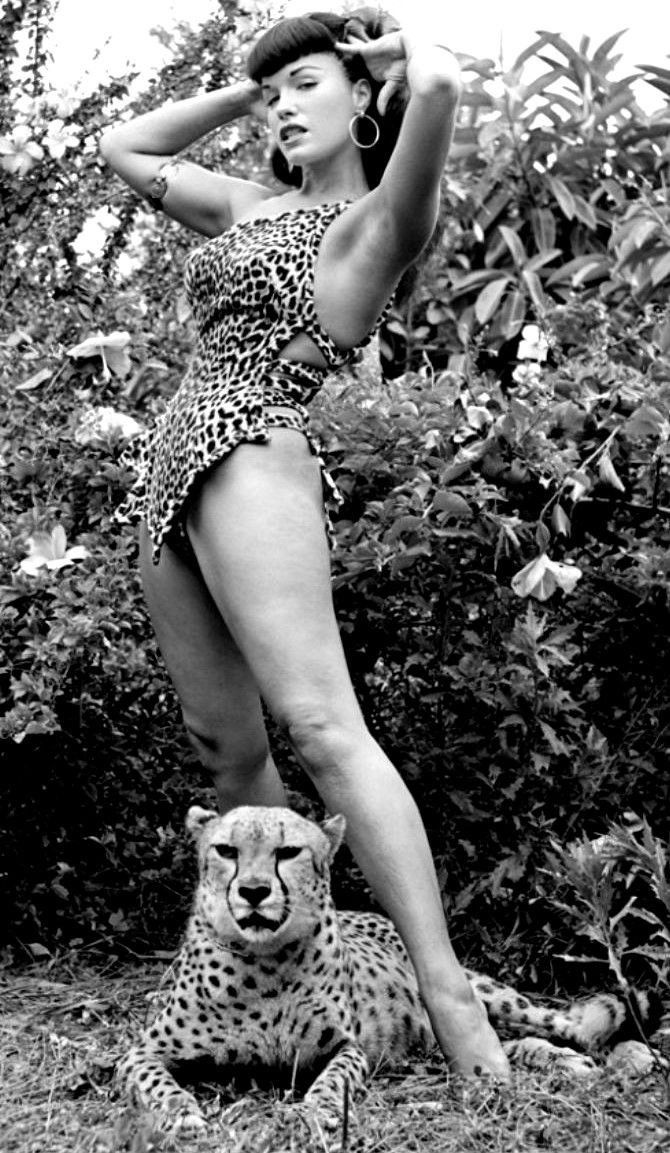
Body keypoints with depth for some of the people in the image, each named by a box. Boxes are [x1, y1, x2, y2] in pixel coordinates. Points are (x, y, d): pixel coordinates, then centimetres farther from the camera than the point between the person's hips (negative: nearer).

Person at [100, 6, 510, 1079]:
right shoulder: (247, 207, 23)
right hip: (170, 468, 8)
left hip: (253, 456, -8)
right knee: (229, 749, 7)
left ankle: (451, 996, -22)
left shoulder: (373, 221, 1)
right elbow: (122, 148, 37)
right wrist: (242, 92, 26)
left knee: (322, 727, -20)